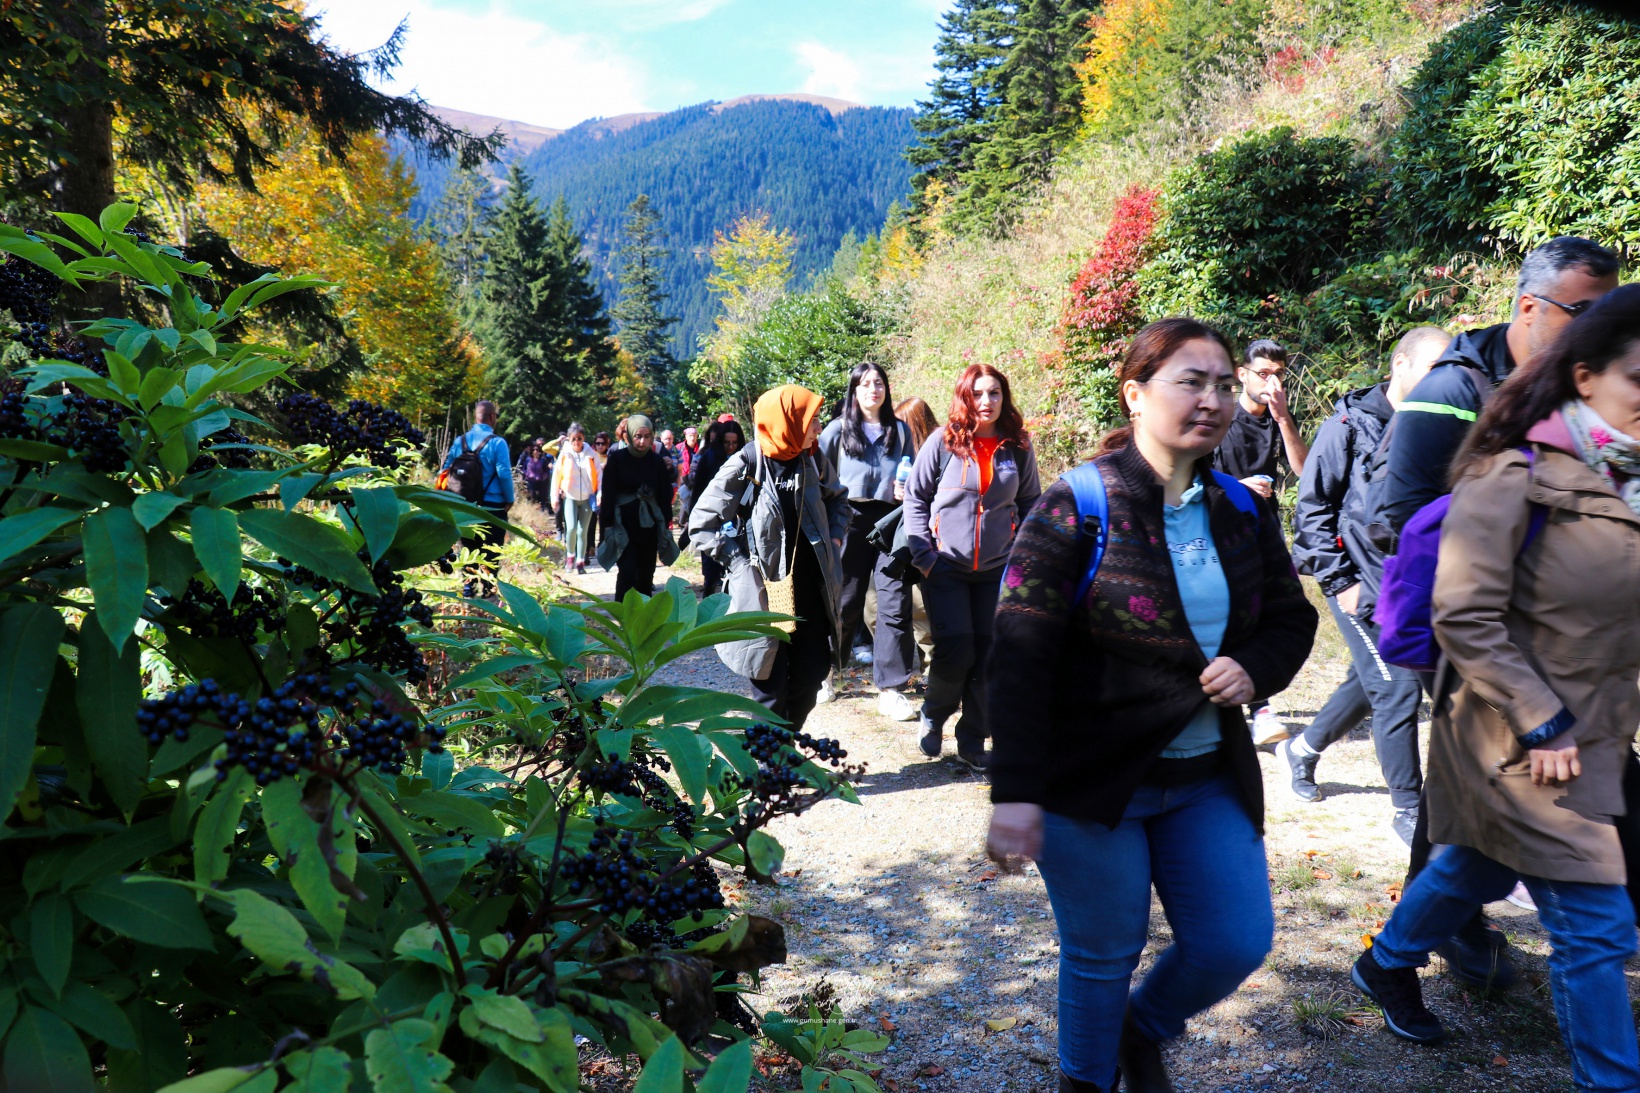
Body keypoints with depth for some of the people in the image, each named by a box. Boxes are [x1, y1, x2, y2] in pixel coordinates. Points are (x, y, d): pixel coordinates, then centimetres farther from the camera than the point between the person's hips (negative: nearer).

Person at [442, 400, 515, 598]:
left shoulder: (460, 441, 4)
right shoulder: (497, 442, -12)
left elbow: (447, 469, 4)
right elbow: (504, 473, -16)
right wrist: (510, 500, -4)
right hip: (492, 506, -5)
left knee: (468, 548, 15)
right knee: (490, 552, 3)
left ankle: (468, 585, 17)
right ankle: (486, 589, 2)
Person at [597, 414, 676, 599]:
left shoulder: (657, 461, 3)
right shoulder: (617, 459, -5)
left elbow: (664, 495, 9)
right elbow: (607, 494, -5)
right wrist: (607, 527, -9)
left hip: (649, 525, 3)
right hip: (624, 524, -3)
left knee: (646, 575, 6)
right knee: (627, 573, -13)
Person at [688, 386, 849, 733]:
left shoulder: (813, 459, 2)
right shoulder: (744, 467, -15)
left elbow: (838, 499, 22)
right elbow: (701, 527, -10)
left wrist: (834, 539, 7)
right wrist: (744, 566, -14)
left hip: (811, 596, 5)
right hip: (764, 598, -5)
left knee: (809, 679, 13)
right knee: (771, 694, 4)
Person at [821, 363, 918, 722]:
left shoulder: (901, 430, 14)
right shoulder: (838, 429, 7)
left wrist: (907, 491, -2)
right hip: (851, 520, -1)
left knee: (895, 603, -7)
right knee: (845, 601, 5)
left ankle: (891, 689, -3)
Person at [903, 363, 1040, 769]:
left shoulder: (1017, 447, 2)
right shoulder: (944, 441, -5)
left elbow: (1029, 502, 11)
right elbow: (915, 495, -1)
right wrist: (923, 553, -6)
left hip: (998, 569, 3)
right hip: (946, 567, -3)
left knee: (988, 656, 4)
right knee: (955, 651, -6)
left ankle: (972, 741, 19)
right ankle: (931, 717, 23)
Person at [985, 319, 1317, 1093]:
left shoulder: (1243, 513, 4)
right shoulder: (1076, 508, -14)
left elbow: (1291, 617, 16)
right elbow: (1019, 656, -18)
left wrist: (1255, 670, -8)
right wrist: (1015, 794, -24)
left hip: (1208, 778, 6)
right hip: (1091, 780, -5)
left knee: (1237, 942, 7)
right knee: (1103, 953, 8)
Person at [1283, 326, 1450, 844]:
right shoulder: (1350, 424, -9)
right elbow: (1312, 505, -7)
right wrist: (1338, 579, -11)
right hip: (1363, 581, -7)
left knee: (1372, 681, 18)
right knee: (1398, 688, -8)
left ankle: (1303, 748, 41)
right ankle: (1408, 808, 7)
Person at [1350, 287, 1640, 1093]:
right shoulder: (1515, 480, -17)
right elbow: (1464, 618, -19)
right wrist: (1542, 724, -17)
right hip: (1522, 742, -7)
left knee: (1480, 869, 23)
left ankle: (1386, 966, 45)